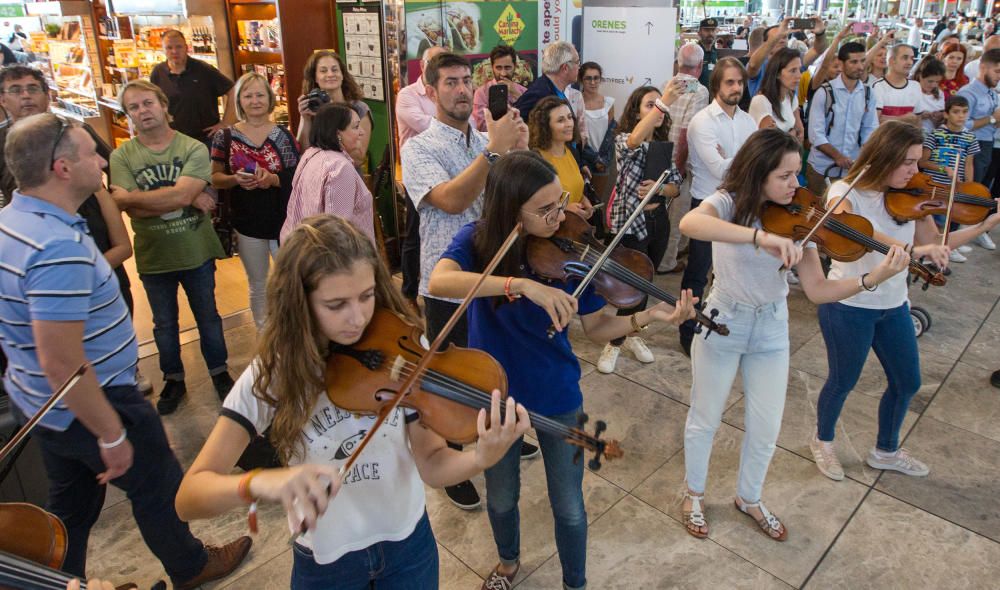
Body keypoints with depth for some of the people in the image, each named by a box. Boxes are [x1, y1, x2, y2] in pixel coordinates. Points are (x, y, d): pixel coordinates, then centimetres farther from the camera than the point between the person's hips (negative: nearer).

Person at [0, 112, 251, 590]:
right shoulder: (58, 246, -32)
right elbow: (61, 362, -32)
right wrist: (111, 435, -23)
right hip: (87, 406, -9)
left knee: (71, 502, 26)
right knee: (158, 487, 15)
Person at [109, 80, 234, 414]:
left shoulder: (194, 149, -10)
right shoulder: (121, 156, -6)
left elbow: (182, 194, -24)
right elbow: (133, 210, -18)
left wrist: (130, 197, -19)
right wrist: (187, 199, -22)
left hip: (196, 252, -1)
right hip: (153, 258, 2)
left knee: (208, 317, 16)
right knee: (164, 324, 18)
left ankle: (219, 371, 36)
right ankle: (173, 380, 37)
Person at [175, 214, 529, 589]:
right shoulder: (271, 375, -19)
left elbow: (431, 464, -16)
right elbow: (188, 498, -21)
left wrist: (482, 459, -38)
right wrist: (261, 482, -43)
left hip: (409, 545, 1)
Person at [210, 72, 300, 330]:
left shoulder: (283, 135, -3)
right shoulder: (225, 137, -1)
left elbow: (296, 176, -6)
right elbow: (215, 177, 2)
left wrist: (272, 179, -24)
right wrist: (235, 179, -18)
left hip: (283, 220, -1)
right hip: (246, 223, 1)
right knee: (258, 286, 15)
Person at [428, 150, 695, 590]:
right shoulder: (476, 240, -17)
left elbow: (596, 329, -9)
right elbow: (438, 282, -39)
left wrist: (646, 316, -27)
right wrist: (521, 283, -48)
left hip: (556, 395, 0)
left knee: (568, 507, 14)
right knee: (500, 498, 22)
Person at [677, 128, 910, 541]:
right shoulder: (729, 203, -18)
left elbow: (817, 290, -12)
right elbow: (688, 223, -44)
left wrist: (875, 277, -27)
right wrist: (762, 236, -52)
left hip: (771, 332, 3)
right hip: (722, 325, -3)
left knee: (766, 430, 12)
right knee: (705, 419, 14)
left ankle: (749, 498, 40)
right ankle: (694, 494, 39)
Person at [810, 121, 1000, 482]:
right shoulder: (846, 193, -17)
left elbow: (936, 245, 2)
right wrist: (912, 249, -45)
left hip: (893, 305, 7)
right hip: (849, 305, -6)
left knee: (907, 382, 17)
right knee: (843, 381, 10)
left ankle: (886, 451, 41)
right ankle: (823, 442, 38)